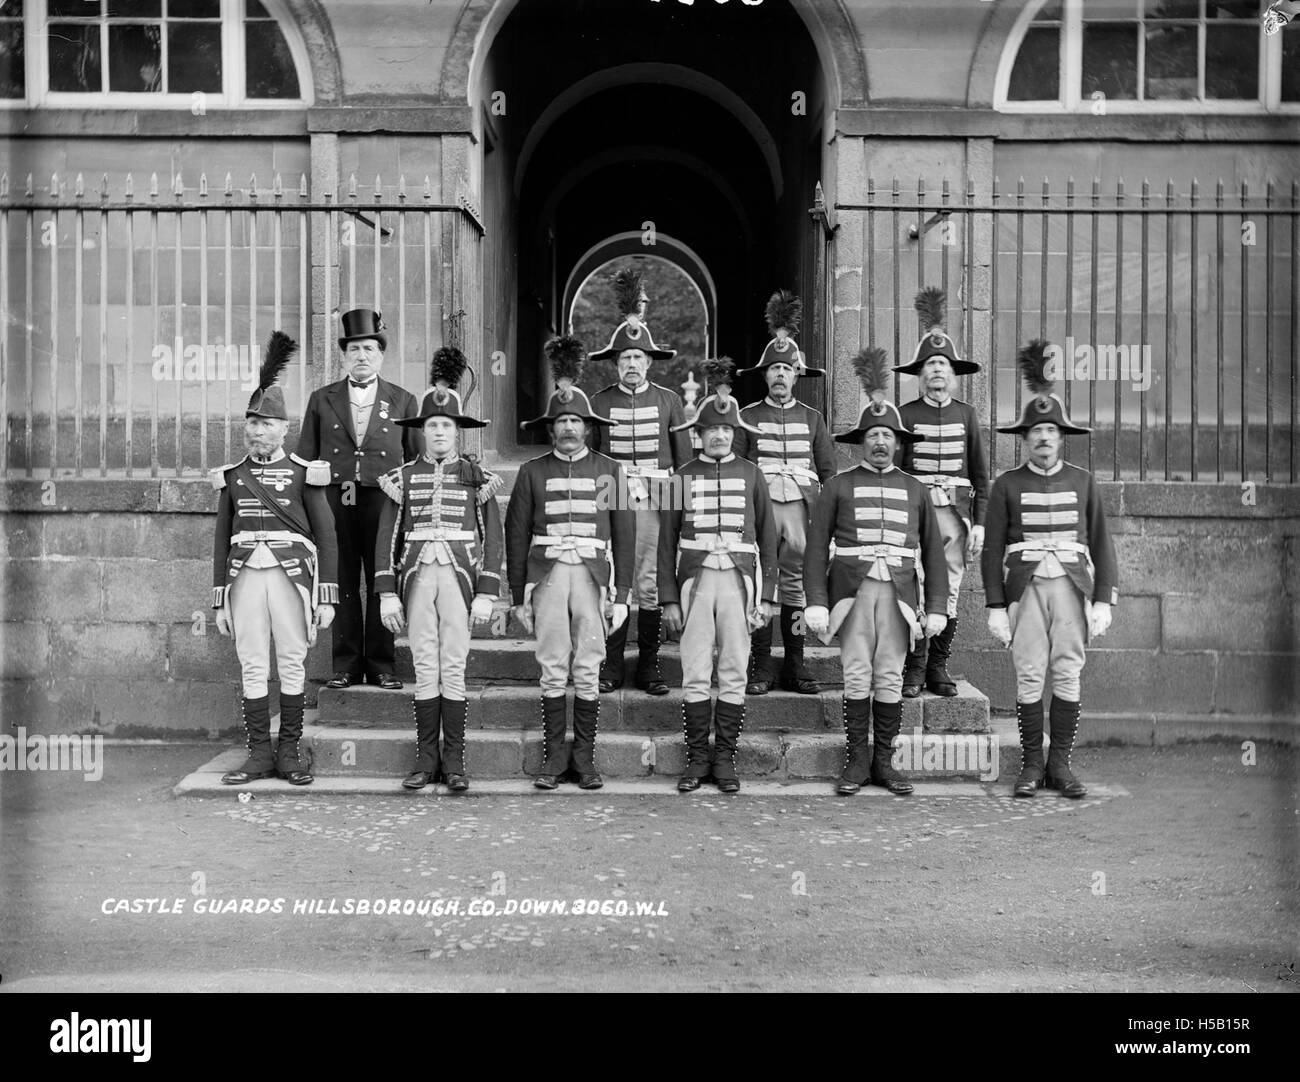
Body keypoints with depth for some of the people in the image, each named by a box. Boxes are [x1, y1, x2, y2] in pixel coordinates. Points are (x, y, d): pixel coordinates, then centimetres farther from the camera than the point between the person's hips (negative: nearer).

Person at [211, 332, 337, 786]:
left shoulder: (304, 473, 3)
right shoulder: (232, 476, 11)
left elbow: (325, 535, 2)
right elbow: (222, 540, 13)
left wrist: (327, 596, -3)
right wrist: (219, 601, 9)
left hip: (292, 574, -2)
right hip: (246, 577, 2)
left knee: (292, 663, 2)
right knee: (252, 666, 3)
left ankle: (290, 752, 11)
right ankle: (259, 752, 10)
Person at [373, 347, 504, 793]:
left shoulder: (478, 478, 6)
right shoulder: (403, 478, 9)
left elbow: (492, 539, 4)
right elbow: (387, 538, 7)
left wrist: (486, 593, -3)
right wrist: (387, 593, 0)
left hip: (459, 575, -1)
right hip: (417, 576, 1)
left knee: (454, 666, -1)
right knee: (425, 667, 3)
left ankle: (454, 760, 6)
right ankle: (426, 758, 9)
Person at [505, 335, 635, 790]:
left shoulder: (609, 470, 9)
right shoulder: (533, 472, 9)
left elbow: (624, 534, 7)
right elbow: (516, 534, 9)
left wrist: (621, 595, 1)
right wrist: (518, 595, 4)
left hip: (592, 575, 0)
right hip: (546, 576, 0)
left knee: (588, 671, 3)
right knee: (552, 669, 2)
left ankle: (585, 758, 10)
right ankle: (554, 757, 10)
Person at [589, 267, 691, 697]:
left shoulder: (669, 401, 8)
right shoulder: (599, 402, 7)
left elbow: (684, 457, 11)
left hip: (655, 500, 0)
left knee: (651, 582, 1)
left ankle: (649, 666, 9)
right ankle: (611, 666, 7)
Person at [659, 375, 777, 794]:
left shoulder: (750, 475, 9)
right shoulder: (683, 476, 8)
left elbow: (768, 538, 8)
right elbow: (667, 541, 7)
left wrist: (766, 595, 2)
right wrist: (669, 598, 0)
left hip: (739, 580, 0)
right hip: (695, 579, 0)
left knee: (733, 674, 2)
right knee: (695, 674, 0)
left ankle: (725, 758, 11)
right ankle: (697, 757, 9)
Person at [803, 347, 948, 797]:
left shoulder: (915, 489, 14)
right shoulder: (839, 486, 7)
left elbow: (933, 552, 13)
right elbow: (816, 547, 3)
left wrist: (936, 607, 5)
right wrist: (815, 603, -7)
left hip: (899, 591, 2)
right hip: (852, 588, -2)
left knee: (890, 677, 3)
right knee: (857, 675, -2)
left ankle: (884, 761, 12)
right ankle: (856, 760, 7)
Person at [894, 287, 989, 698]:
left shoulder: (966, 414, 10)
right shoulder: (906, 414, 4)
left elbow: (980, 472, 10)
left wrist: (979, 522, 3)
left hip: (955, 513, 2)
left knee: (948, 594, 5)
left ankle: (938, 668, 15)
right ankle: (913, 669, 5)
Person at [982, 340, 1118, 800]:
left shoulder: (1082, 481, 9)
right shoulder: (1007, 485, 5)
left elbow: (1101, 544, 9)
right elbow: (992, 549, 3)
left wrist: (1103, 601, 1)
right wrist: (995, 606, -2)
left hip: (1072, 586, 1)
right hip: (1025, 586, -1)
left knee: (1068, 675, 2)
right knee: (1029, 677, -1)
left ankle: (1060, 763, 10)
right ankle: (1032, 764, 8)